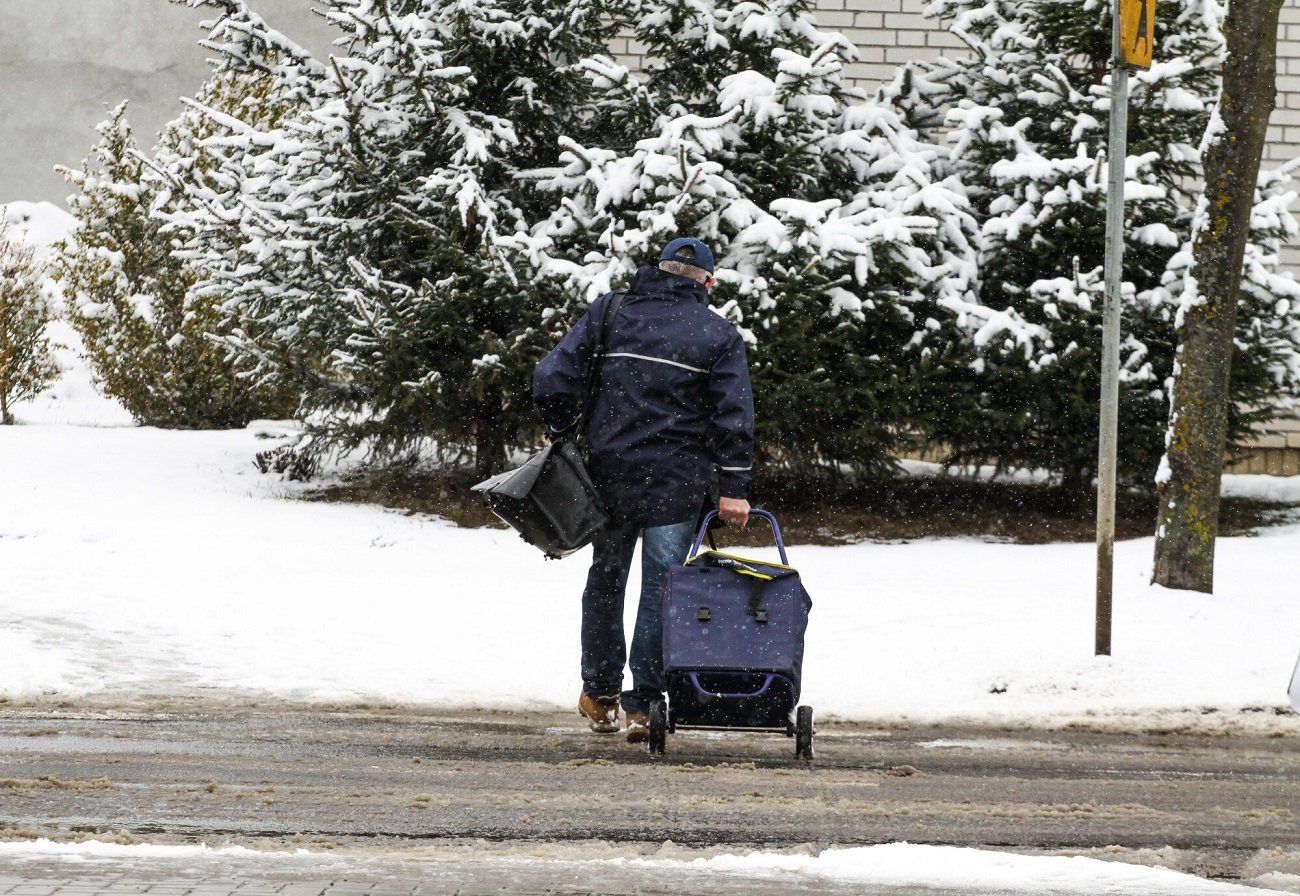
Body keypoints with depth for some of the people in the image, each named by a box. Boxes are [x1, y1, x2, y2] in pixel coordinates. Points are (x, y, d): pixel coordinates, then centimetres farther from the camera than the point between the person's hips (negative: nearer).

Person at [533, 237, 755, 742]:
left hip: (609, 473, 2)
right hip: (677, 480, -2)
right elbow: (734, 417, -4)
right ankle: (642, 705, -1)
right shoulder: (718, 335, 2)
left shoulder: (608, 314, 5)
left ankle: (599, 696, 24)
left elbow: (552, 380, -1)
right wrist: (733, 488, -4)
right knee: (661, 591, 2)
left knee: (605, 581, 16)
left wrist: (564, 436, 12)